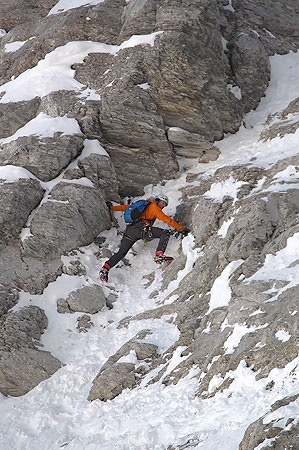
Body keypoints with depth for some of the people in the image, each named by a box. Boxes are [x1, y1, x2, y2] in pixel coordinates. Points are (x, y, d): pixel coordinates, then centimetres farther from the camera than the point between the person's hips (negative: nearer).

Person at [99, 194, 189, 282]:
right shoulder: (154, 207, 11)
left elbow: (127, 207, 40)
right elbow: (167, 219, 3)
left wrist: (112, 207, 52)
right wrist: (182, 229, 3)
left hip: (129, 230, 8)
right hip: (141, 228, -8)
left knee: (121, 253, 13)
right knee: (165, 233, -10)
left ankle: (105, 268, 2)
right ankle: (159, 256, -23)